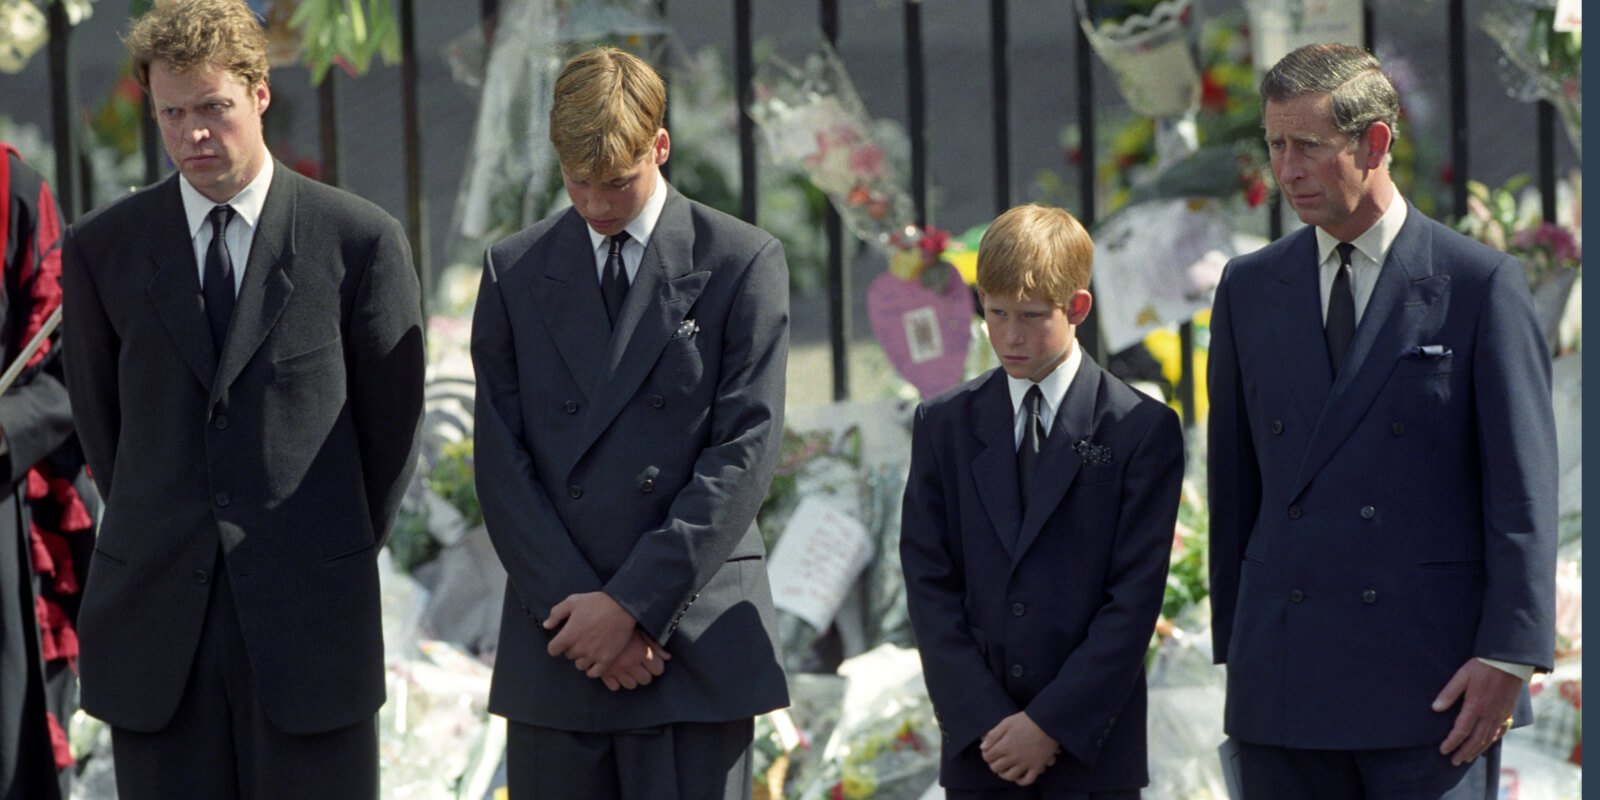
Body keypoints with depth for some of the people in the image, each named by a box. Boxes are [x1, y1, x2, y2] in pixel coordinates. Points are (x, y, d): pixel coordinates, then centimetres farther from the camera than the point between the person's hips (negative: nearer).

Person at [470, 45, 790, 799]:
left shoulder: (743, 263, 1)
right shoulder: (515, 271, 10)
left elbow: (744, 453, -6)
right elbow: (502, 461, 5)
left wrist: (632, 603, -12)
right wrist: (574, 608, -7)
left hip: (696, 639, -3)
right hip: (554, 648, 3)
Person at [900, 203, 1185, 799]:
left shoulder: (1143, 431, 0)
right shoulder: (944, 426, 9)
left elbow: (1135, 598, -6)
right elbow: (929, 585, 5)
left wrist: (1050, 723, -12)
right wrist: (985, 721, -7)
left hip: (1092, 748, -2)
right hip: (977, 749, 2)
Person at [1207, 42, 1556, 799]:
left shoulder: (1481, 284, -1)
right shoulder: (1250, 288, 13)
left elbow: (1522, 489, -4)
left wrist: (1507, 656, -11)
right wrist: (1235, 646, 12)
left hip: (1432, 679, -4)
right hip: (1283, 686, 4)